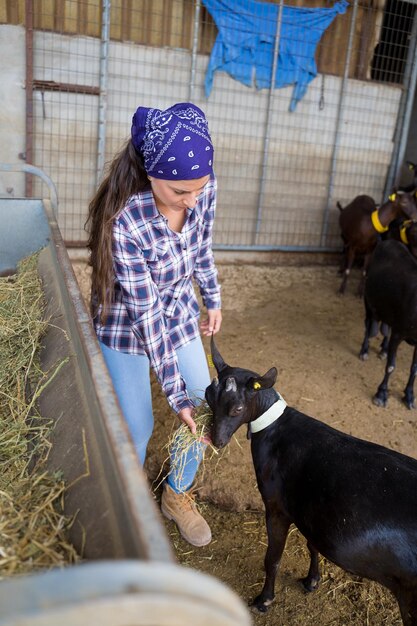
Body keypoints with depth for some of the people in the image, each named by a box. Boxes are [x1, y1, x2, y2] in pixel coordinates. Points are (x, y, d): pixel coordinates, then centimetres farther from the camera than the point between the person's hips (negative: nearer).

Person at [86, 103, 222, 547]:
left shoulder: (204, 190, -18)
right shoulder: (124, 222, -34)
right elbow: (145, 314, -29)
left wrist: (213, 301, 13)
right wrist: (176, 393, -25)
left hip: (180, 313, 5)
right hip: (127, 327, -5)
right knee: (136, 430, 4)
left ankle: (177, 495, 36)